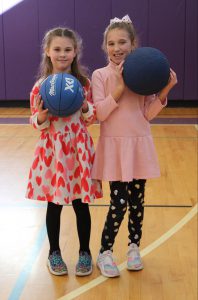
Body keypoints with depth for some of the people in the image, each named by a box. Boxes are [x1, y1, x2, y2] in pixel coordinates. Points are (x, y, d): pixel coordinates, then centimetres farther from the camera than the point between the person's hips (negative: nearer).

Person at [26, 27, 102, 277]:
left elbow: (92, 118, 3)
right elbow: (35, 122, 1)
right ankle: (54, 253, 26)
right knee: (54, 205, 9)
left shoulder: (84, 83, 1)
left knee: (81, 205, 8)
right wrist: (41, 116, -21)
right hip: (52, 150, 0)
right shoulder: (41, 85, -2)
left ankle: (85, 252, 25)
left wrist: (85, 106, -16)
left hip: (79, 149, 1)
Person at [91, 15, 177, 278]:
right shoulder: (100, 75, -4)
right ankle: (105, 253, 15)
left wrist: (164, 92, -13)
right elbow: (99, 113, -12)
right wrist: (119, 88, -20)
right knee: (119, 203, -4)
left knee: (137, 200, 10)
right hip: (114, 146, -2)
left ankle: (134, 247, 31)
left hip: (140, 144, 2)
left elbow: (148, 114, 0)